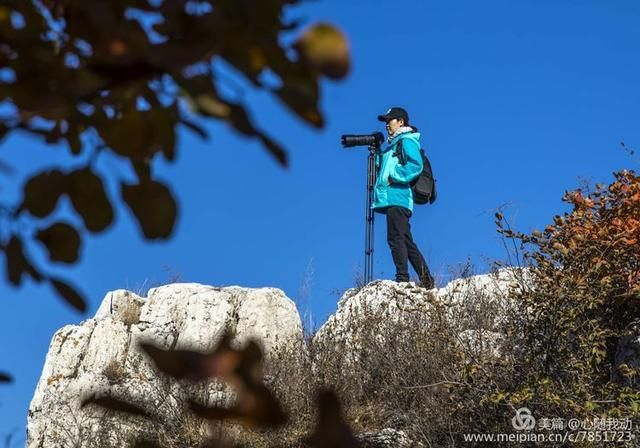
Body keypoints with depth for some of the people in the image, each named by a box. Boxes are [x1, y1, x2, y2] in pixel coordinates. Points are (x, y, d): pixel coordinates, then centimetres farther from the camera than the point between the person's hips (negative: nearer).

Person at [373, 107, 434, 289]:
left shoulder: (407, 141, -2)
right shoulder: (392, 144, 26)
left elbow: (416, 165, -16)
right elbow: (382, 167, 28)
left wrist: (394, 177, -16)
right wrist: (377, 154, 14)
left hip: (397, 197, -10)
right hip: (391, 198, 10)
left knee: (396, 238, -13)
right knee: (407, 241, 9)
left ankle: (402, 279, -16)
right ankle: (426, 280, 10)